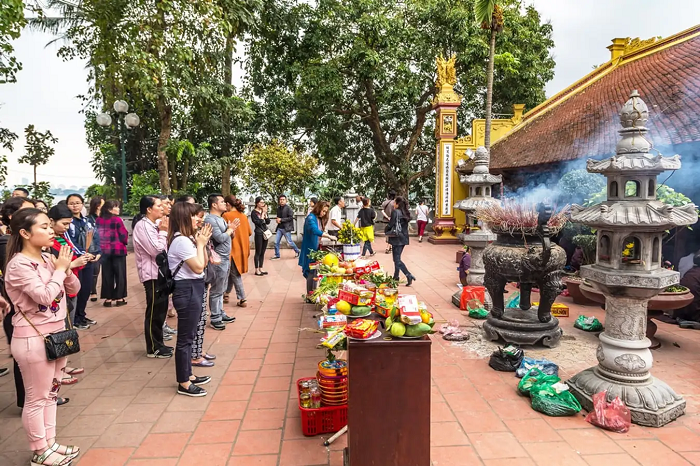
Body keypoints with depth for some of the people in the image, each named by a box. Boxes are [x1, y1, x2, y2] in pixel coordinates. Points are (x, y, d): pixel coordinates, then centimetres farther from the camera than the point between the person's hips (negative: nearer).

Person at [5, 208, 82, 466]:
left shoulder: (47, 259, 4)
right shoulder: (18, 264, -17)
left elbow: (74, 288, 9)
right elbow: (45, 296, -26)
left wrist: (66, 268, -7)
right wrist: (60, 269, -15)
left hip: (56, 334, 7)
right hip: (33, 339, -7)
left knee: (50, 393, 17)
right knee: (37, 398, 7)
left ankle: (50, 443, 31)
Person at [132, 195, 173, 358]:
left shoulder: (153, 224, 13)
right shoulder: (142, 225, -16)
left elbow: (163, 248, 15)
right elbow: (156, 250, -23)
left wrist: (163, 231, 3)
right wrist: (163, 231, -12)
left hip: (160, 271, 9)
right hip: (152, 274, -9)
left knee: (160, 310, 15)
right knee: (154, 312, -1)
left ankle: (158, 344, 26)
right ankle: (153, 348, 10)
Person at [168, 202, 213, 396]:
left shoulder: (187, 238, 12)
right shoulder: (181, 241, -19)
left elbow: (204, 263, 14)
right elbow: (198, 267, -20)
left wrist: (202, 243, 2)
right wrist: (200, 243, -11)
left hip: (193, 289, 11)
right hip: (187, 291, -11)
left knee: (189, 336, 18)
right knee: (185, 338, -1)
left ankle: (188, 376, 30)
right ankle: (183, 384, 9)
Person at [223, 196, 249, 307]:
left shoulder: (227, 215, -12)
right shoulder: (243, 216, 6)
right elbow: (249, 232, 10)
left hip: (233, 248, -6)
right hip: (243, 248, 6)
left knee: (235, 274, 5)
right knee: (232, 272, 18)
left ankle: (242, 299, 9)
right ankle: (226, 294, 23)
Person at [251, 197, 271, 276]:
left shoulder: (263, 211, 10)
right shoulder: (254, 212, -9)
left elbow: (268, 222, 5)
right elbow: (259, 222, -18)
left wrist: (265, 213, -6)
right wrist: (263, 213, -13)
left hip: (265, 232, 6)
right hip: (259, 233, -6)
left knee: (262, 252, 10)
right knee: (258, 252, -2)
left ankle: (261, 268, 17)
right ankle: (256, 270, 5)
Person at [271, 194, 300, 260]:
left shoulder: (288, 208, -10)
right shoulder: (278, 208, 11)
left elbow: (291, 217, -17)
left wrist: (281, 220, -17)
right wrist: (277, 219, 0)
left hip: (286, 228, -6)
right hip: (279, 228, 6)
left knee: (289, 242, 1)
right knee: (276, 242, 4)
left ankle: (297, 251, 23)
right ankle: (277, 255, 18)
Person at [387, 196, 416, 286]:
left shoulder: (395, 212, -13)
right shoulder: (405, 213, 9)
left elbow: (391, 224, -15)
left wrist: (387, 231, 5)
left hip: (397, 238, -8)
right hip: (404, 238, 8)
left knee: (397, 259, -5)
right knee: (397, 258, 19)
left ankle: (409, 276, -15)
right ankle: (396, 276, 26)